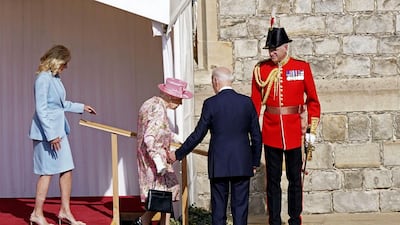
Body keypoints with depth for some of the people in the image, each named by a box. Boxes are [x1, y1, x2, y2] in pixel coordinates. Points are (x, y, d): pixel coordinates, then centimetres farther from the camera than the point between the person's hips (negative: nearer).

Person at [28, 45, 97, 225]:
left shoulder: (55, 78, 11)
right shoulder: (43, 79, -15)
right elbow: (41, 109, -18)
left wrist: (81, 107, 32)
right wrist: (51, 135, -19)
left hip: (59, 131, 9)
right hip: (47, 131, -9)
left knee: (67, 169, 9)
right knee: (47, 172, -2)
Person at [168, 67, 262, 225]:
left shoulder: (210, 104, -7)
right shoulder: (247, 102, 2)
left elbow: (198, 135, -5)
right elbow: (256, 136, 6)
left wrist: (178, 154, 6)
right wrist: (255, 162, 16)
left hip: (218, 165, -2)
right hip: (242, 164, 2)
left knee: (218, 208, 6)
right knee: (240, 206, 5)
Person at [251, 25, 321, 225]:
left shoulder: (302, 67, 0)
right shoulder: (261, 69, 1)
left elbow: (312, 100, 6)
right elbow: (255, 103, 3)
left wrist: (312, 129, 2)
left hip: (294, 132, 0)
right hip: (270, 133, 0)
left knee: (295, 178, 7)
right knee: (273, 180, 6)